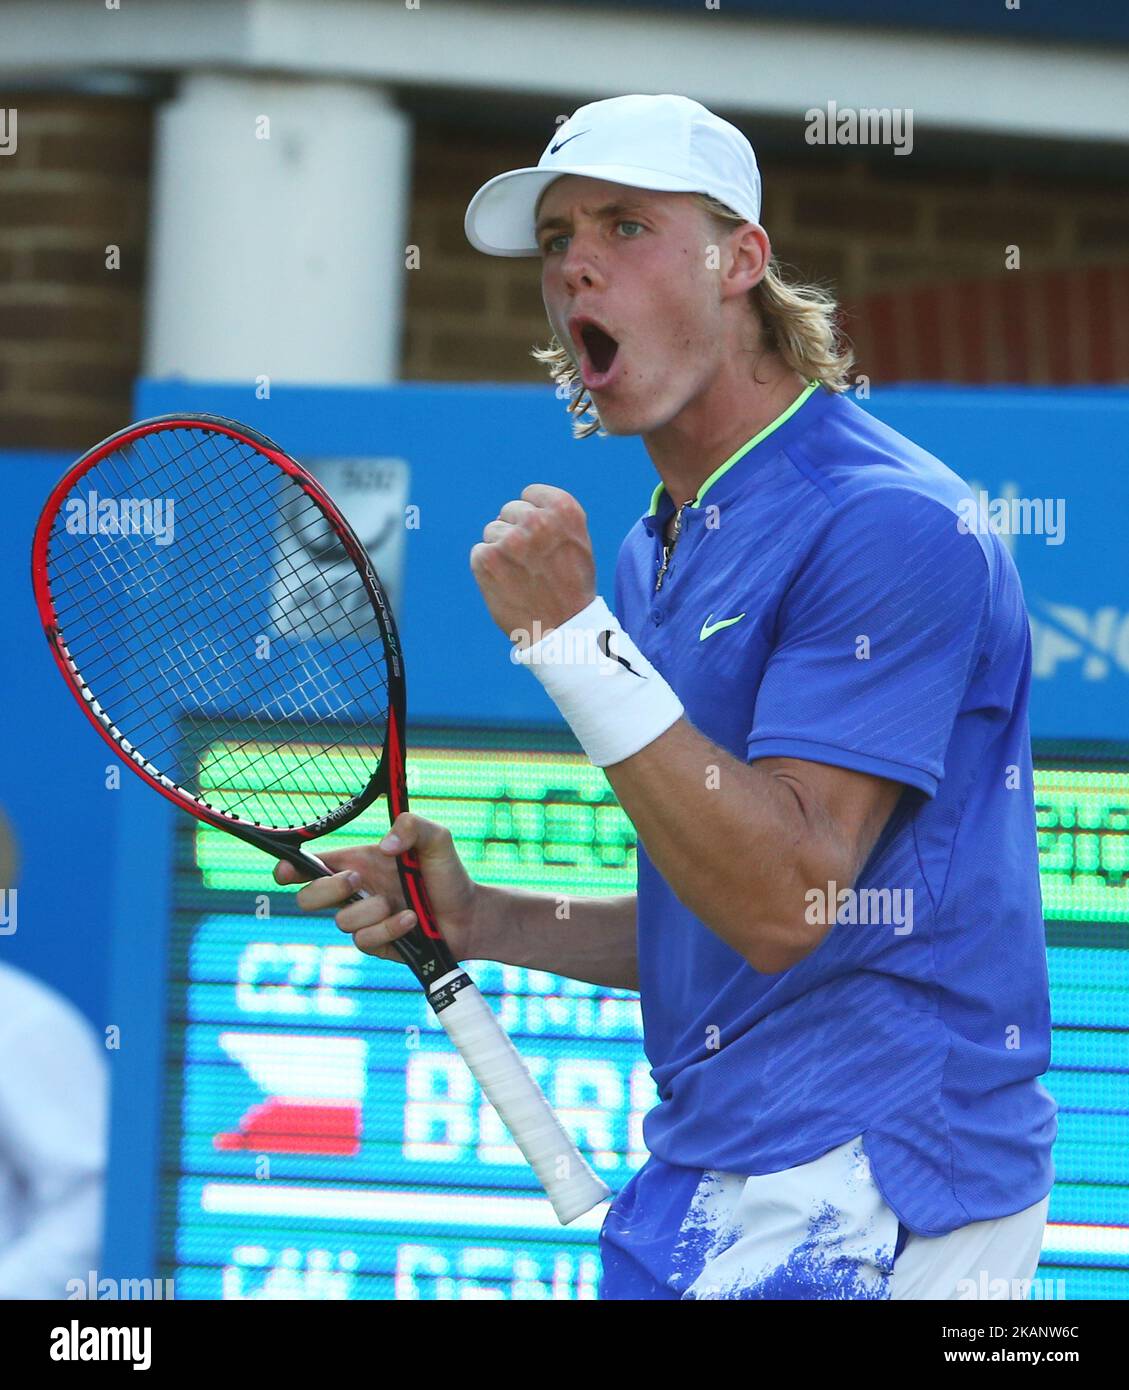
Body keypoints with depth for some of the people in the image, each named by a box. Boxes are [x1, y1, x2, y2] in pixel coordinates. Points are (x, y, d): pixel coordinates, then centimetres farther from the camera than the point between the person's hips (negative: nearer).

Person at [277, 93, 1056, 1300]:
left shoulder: (886, 524, -13)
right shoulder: (659, 550, 16)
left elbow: (786, 902, -20)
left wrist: (573, 639, -21)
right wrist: (479, 922, 8)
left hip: (855, 1200, -8)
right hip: (703, 1188, 8)